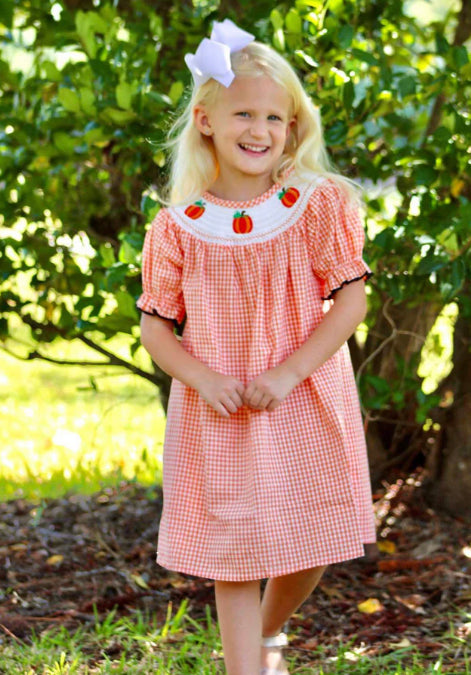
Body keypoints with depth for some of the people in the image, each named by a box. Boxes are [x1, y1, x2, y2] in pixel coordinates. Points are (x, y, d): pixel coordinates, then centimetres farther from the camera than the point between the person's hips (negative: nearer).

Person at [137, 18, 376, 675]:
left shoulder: (319, 207, -5)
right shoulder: (177, 228, -3)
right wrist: (203, 379, -16)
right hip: (218, 417, 0)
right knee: (232, 555, 2)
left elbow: (351, 300, -8)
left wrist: (287, 374, -18)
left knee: (308, 548, 12)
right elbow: (155, 325, 2)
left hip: (304, 410, 1)